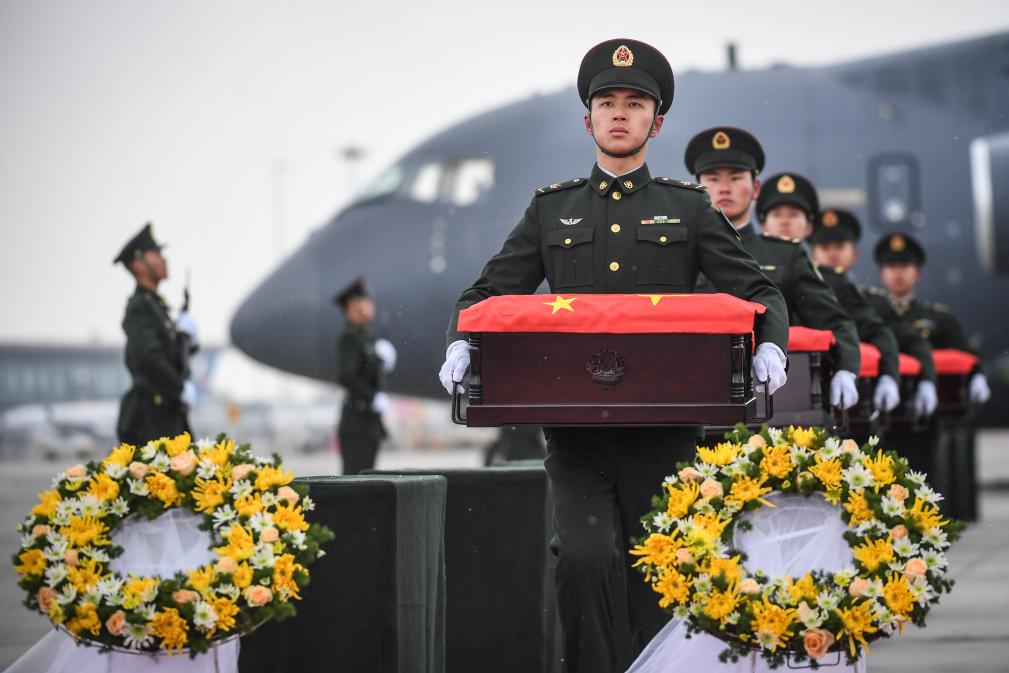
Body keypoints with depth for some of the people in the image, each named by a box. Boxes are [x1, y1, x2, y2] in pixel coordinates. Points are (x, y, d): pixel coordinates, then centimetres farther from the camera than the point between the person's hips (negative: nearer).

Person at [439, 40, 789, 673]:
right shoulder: (552, 209, 14)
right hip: (575, 427, 0)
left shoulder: (689, 208, 11)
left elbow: (761, 293, 9)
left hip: (665, 428, 0)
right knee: (585, 557, -20)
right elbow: (488, 294, 13)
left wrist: (769, 347, -13)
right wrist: (460, 346, -8)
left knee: (657, 577, 4)